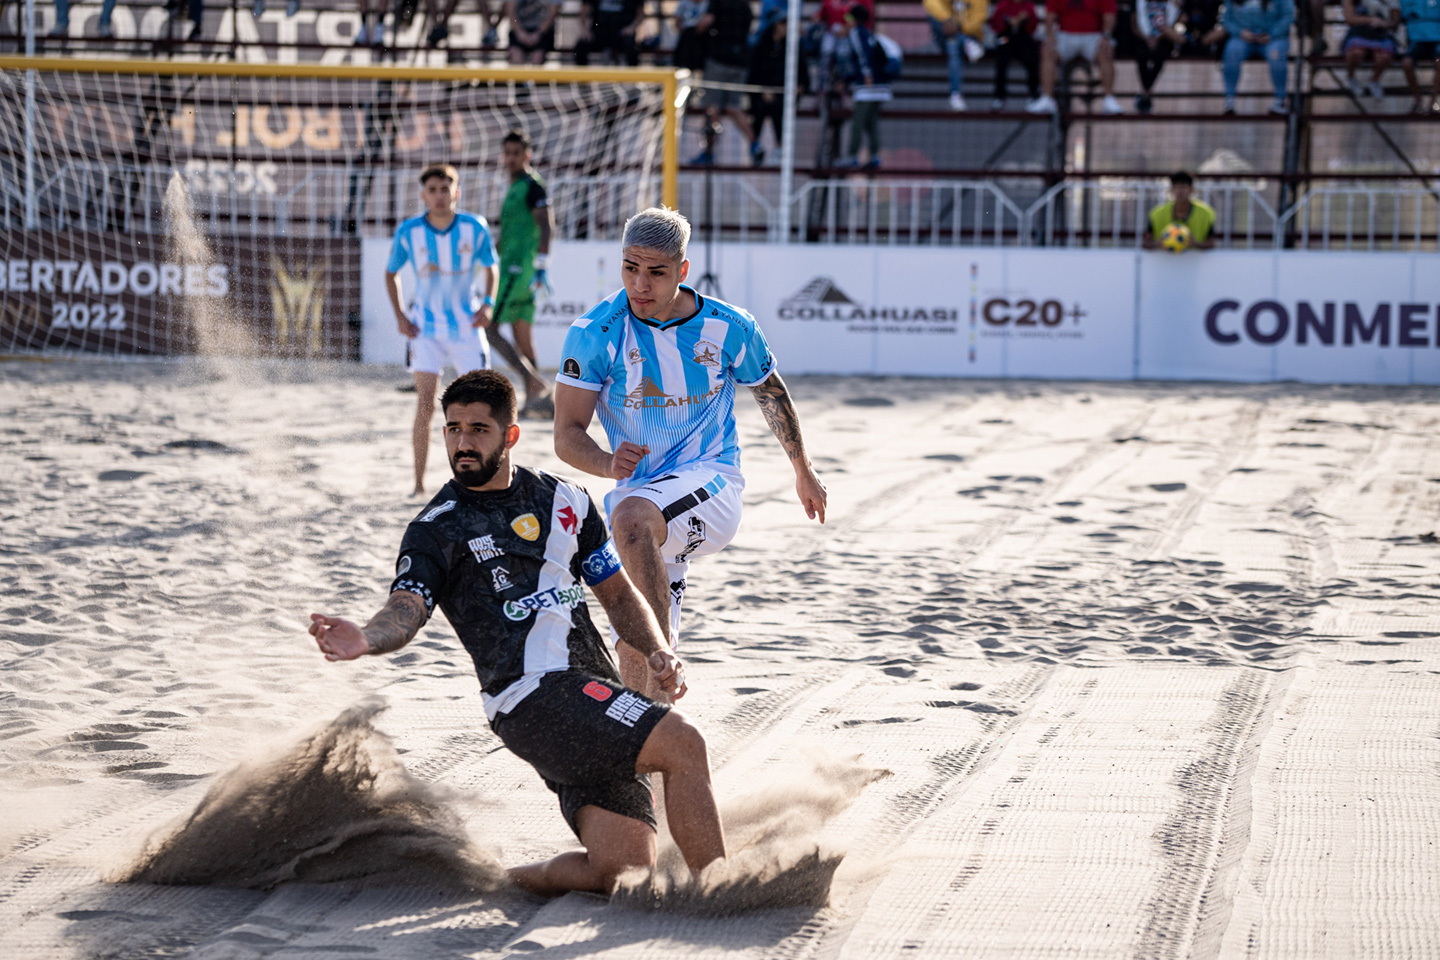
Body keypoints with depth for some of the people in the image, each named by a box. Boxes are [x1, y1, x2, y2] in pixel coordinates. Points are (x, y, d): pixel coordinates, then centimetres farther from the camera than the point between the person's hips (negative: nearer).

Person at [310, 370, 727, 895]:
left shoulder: (565, 500, 20)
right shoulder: (437, 530, 4)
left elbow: (618, 594, 26)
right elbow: (406, 609, -12)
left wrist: (657, 653, 7)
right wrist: (368, 639, -36)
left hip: (597, 697, 6)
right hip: (532, 696, -6)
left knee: (617, 875, -9)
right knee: (683, 744, -26)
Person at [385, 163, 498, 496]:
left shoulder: (475, 228, -8)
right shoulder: (409, 232, -9)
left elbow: (489, 267, 9)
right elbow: (391, 273, 7)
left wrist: (487, 303, -8)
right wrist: (399, 316, -3)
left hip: (467, 326, 1)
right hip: (426, 328, -1)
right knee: (425, 405, -10)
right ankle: (419, 484, -4)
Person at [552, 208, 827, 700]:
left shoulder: (729, 328, -4)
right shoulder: (595, 333, -7)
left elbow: (771, 394, 16)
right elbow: (567, 435, -10)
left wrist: (803, 471, 29)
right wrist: (609, 464, -32)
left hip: (713, 480, -3)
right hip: (642, 495, 3)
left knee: (632, 519, -36)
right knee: (634, 657, 1)